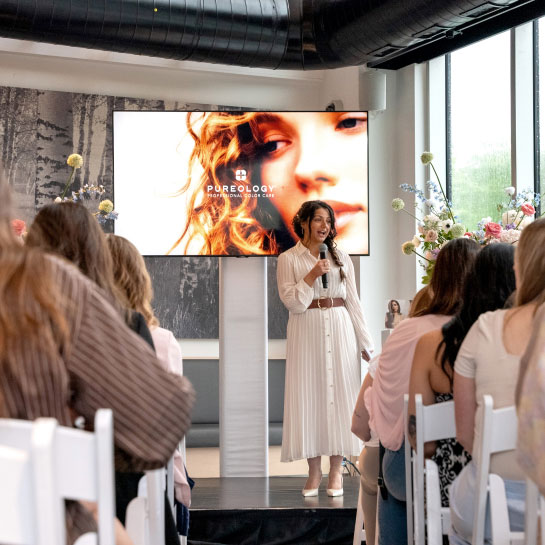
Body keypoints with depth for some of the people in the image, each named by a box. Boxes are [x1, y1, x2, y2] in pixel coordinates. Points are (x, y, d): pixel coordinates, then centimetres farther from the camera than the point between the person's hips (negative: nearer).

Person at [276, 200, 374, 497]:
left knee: (339, 392, 0)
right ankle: (314, 471, 8)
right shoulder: (288, 259, 3)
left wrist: (365, 342, 8)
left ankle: (336, 470, 9)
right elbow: (292, 302, -5)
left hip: (340, 331, 2)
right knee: (309, 395, -1)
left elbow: (353, 302, 11)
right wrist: (312, 275, -15)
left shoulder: (341, 258, 12)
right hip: (306, 334, -2)